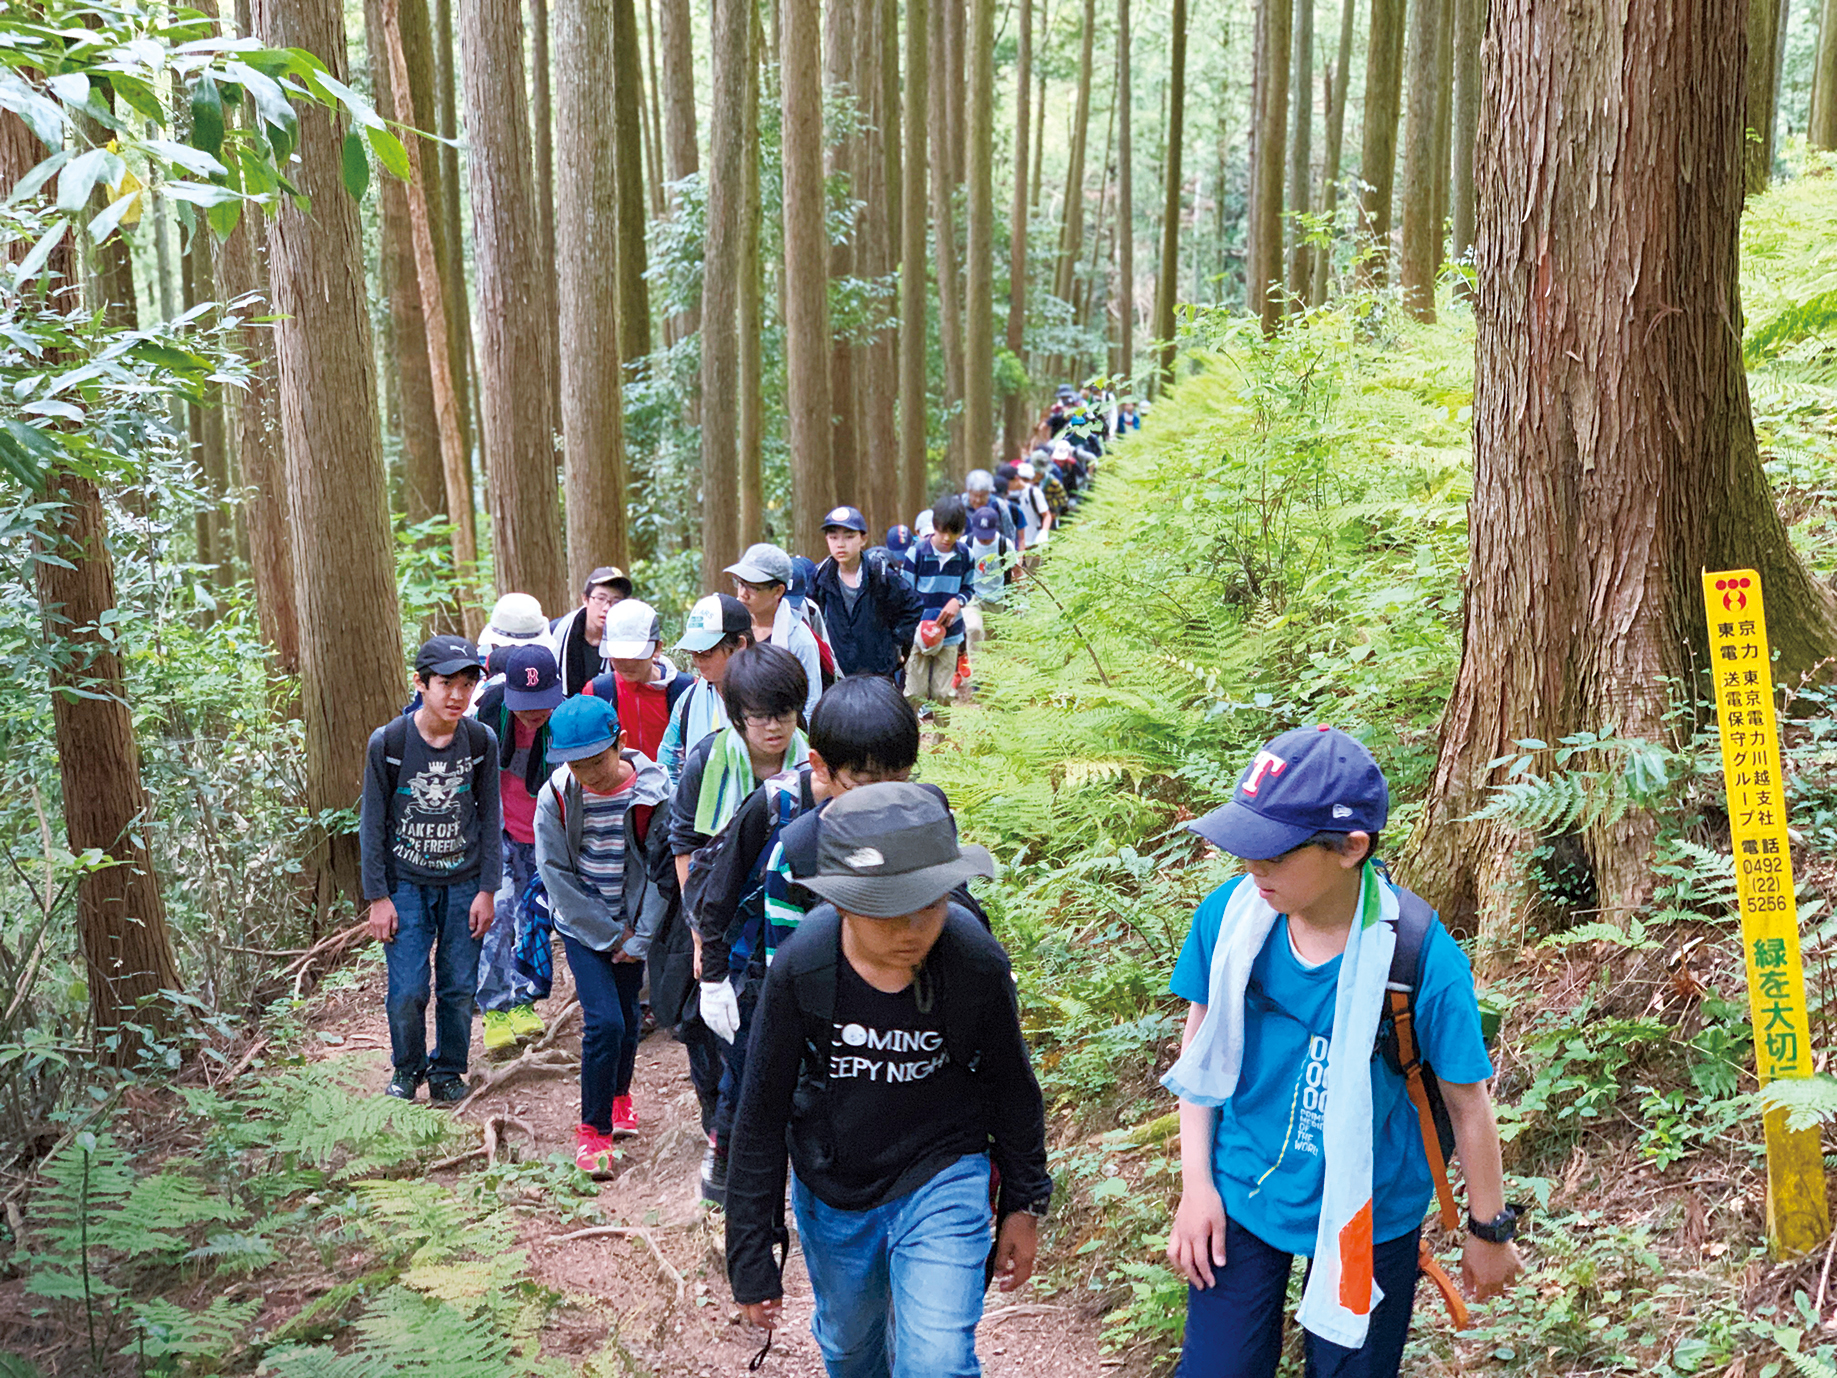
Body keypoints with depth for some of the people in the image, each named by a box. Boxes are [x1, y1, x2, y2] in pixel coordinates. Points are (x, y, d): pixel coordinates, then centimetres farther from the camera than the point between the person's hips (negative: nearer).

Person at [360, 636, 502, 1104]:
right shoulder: (387, 743, -10)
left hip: (464, 884, 2)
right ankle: (407, 1069, 22)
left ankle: (448, 1070, 27)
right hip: (405, 884, -1)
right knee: (407, 991, -4)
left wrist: (487, 889, 0)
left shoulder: (481, 741, -5)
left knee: (459, 987, 5)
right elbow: (372, 824, -4)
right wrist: (377, 897, -5)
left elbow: (490, 819, 3)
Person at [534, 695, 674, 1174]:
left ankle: (620, 1092, 41)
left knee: (627, 1014, 12)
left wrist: (639, 938, -9)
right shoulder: (556, 796, -15)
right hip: (582, 924, -1)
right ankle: (593, 1126, 5)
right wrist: (610, 935, -9)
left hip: (635, 923, 2)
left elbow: (664, 869, -8)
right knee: (603, 1020, -11)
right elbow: (557, 875, -10)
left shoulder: (653, 791, -15)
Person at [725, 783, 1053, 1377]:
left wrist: (1024, 1204, 6)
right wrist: (751, 1258, -7)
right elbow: (761, 1118, -12)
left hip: (942, 1178, -1)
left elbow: (1012, 1088, -3)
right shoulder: (801, 968, -24)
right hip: (832, 1194, 2)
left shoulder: (976, 961, -23)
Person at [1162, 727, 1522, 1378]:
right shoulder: (1228, 914, -16)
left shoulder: (1420, 954, -26)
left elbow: (1467, 1100, -12)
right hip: (1240, 1197, 2)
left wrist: (1489, 1232, 0)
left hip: (1367, 1219, -2)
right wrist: (1196, 1184, -1)